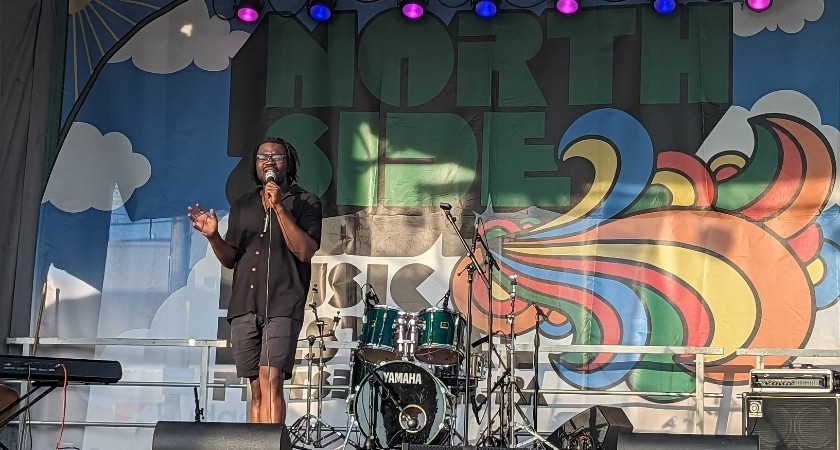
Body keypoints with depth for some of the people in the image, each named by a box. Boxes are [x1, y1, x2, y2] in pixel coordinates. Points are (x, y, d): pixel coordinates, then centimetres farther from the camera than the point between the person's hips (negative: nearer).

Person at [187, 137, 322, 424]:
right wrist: (213, 236, -3)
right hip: (244, 307, 5)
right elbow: (229, 260, 17)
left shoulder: (306, 203, 5)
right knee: (257, 389, 5)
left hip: (282, 306, -4)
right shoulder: (242, 206, 18)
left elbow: (304, 251, -9)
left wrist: (279, 207, -13)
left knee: (271, 382, -18)